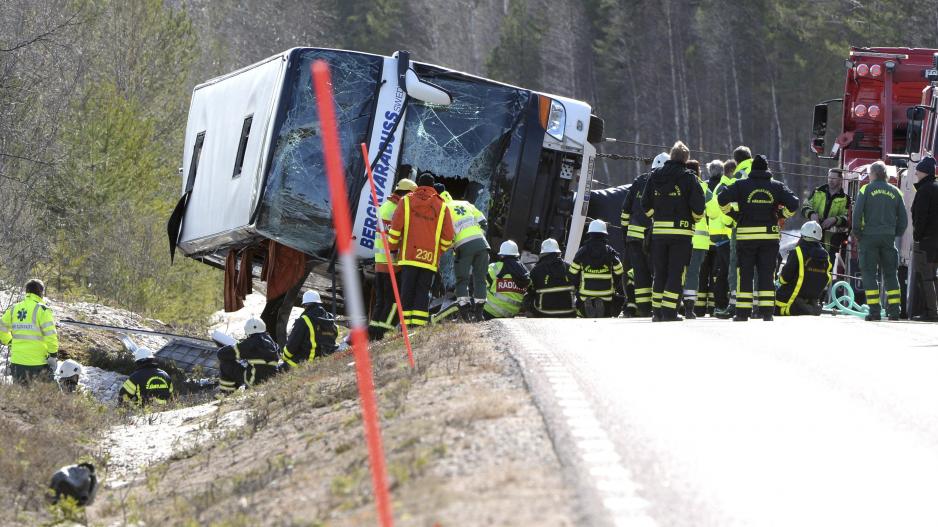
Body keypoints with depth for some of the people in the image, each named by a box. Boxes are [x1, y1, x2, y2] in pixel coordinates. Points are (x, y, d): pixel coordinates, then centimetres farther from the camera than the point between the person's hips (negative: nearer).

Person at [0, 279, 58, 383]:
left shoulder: (14, 309, 7)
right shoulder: (42, 309, -10)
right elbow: (50, 335, -15)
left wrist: (8, 342, 28)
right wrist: (54, 356, -8)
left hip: (17, 362, 5)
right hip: (38, 362, -5)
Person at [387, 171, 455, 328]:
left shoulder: (406, 201, 6)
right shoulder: (442, 206, 7)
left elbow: (395, 228, 0)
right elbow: (448, 237, 6)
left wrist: (392, 248, 13)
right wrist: (438, 251, 21)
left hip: (409, 256, 0)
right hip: (430, 259, 0)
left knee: (407, 291, 3)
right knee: (423, 292, 2)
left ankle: (406, 325, -2)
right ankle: (419, 325, -9)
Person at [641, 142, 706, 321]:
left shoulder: (655, 175, 9)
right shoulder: (688, 177, -4)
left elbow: (646, 204, 9)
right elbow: (698, 205, -9)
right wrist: (696, 217, 10)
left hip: (658, 230, 4)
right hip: (681, 230, -4)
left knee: (660, 272, 12)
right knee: (676, 272, -1)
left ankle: (657, 311, 10)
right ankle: (669, 312, -7)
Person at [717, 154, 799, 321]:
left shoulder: (741, 185, -2)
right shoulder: (777, 186, 3)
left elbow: (722, 198, -11)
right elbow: (793, 204, -5)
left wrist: (728, 211, 7)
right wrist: (784, 215, 14)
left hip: (746, 235, -1)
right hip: (770, 235, 1)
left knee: (745, 274, 6)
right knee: (767, 274, 6)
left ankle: (743, 312, 2)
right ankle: (767, 312, 1)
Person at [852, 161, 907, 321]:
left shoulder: (866, 189, -2)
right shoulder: (895, 192, 8)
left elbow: (857, 213, -9)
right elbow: (903, 219, 8)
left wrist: (857, 234, 2)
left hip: (869, 236, -3)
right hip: (889, 237, 3)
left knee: (869, 273, 0)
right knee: (891, 274, 9)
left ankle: (874, 310, -8)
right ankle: (894, 310, 4)